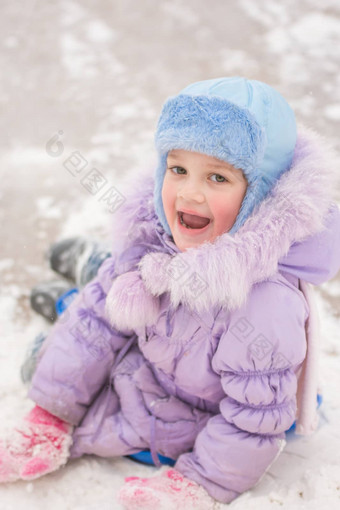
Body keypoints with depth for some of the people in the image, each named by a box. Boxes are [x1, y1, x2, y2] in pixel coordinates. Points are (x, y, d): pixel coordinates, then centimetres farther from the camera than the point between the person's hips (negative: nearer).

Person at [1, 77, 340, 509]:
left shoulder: (267, 304, -40)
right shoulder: (152, 237, -20)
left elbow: (255, 418, -27)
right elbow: (98, 322, -9)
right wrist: (50, 414, -3)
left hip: (185, 431, -5)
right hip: (137, 369, 5)